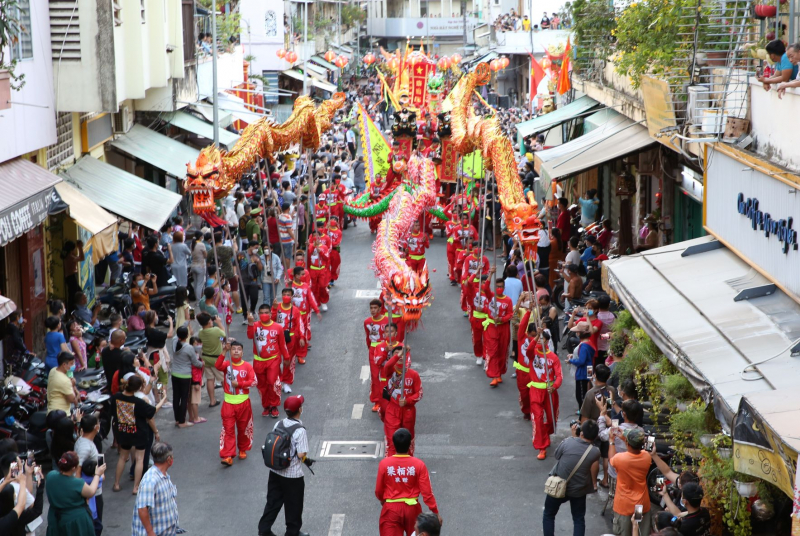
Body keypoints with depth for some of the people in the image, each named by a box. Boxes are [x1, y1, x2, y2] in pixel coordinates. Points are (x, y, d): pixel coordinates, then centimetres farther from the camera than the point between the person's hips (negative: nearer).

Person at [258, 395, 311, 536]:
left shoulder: (278, 424, -3)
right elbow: (301, 454, -23)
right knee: (293, 505, 13)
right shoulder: (300, 430, -21)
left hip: (275, 472, 6)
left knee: (273, 502, 16)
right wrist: (306, 460, 0)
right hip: (293, 476, -6)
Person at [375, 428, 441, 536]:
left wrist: (382, 500, 22)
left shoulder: (384, 464, -12)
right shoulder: (419, 464, -13)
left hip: (391, 509, -1)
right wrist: (435, 512, -2)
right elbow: (427, 492, -11)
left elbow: (379, 490, 0)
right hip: (412, 508, 1)